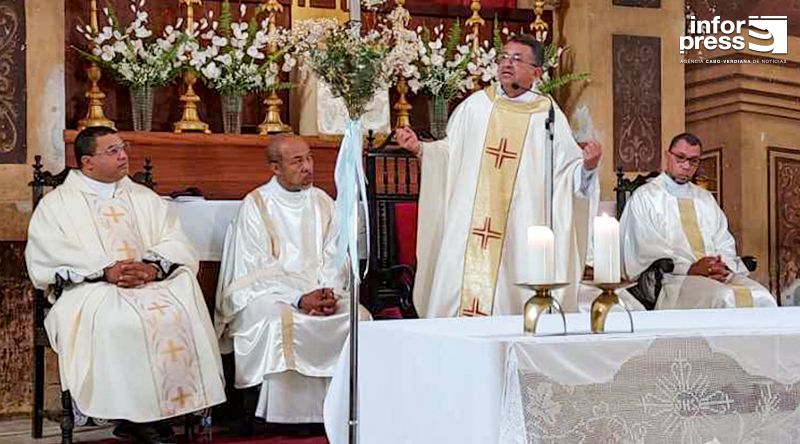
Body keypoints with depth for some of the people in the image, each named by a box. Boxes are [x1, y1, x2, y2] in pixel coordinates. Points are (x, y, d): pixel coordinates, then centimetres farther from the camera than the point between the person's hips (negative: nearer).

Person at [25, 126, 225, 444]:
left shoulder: (145, 198, 22)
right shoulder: (57, 203, 12)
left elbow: (175, 243, 9)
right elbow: (49, 254, -5)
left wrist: (152, 267, -14)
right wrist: (106, 271, -18)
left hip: (152, 284, 3)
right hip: (91, 290, -3)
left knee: (182, 312, -29)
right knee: (120, 322, -35)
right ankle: (137, 416, -25)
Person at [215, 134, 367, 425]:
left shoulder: (323, 203, 13)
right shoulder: (255, 205, -3)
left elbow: (335, 257, 9)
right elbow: (256, 270, -9)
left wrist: (329, 292, -12)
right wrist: (299, 298, -21)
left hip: (320, 291, 4)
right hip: (266, 292, -4)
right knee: (280, 322, -35)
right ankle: (291, 414, -24)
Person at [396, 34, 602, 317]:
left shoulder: (549, 116, 3)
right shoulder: (475, 105, 9)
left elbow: (570, 172, 1)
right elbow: (450, 152, 14)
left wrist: (587, 166, -19)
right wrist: (420, 149, -1)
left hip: (520, 233, -2)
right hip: (467, 228, 2)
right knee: (458, 293, -1)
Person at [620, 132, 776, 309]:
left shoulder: (706, 198, 27)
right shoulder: (644, 197, 7)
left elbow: (725, 244, 18)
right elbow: (648, 250, -5)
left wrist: (723, 266, -6)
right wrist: (689, 269, -18)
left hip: (720, 275, 5)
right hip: (675, 279, -5)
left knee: (762, 297, -25)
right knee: (724, 298, -36)